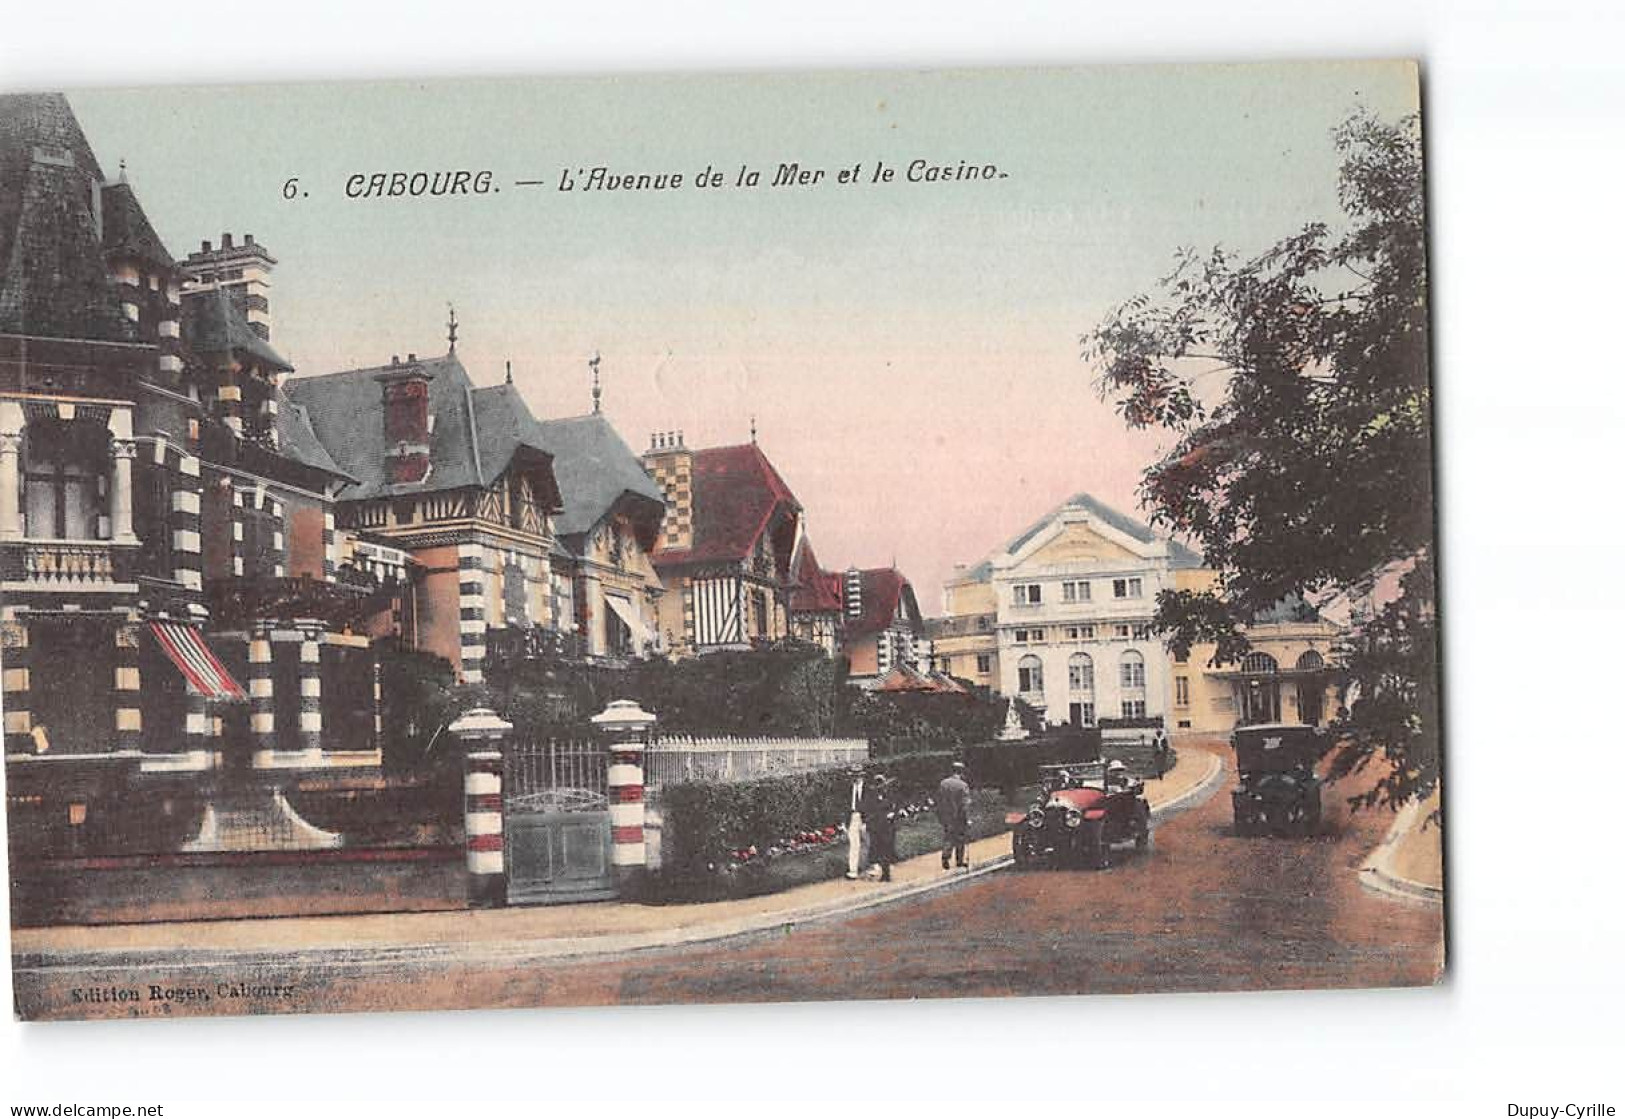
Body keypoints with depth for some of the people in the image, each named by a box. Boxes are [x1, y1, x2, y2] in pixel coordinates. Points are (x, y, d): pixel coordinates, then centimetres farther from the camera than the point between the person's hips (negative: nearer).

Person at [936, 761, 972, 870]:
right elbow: (965, 804, -18)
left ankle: (945, 857, -7)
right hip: (958, 817, -4)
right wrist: (968, 819, -19)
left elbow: (938, 801, 9)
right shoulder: (963, 786, -14)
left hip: (945, 817, 4)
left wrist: (939, 816, 17)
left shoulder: (943, 783, 2)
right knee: (959, 840, 12)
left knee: (947, 838, 11)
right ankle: (959, 861, 20)